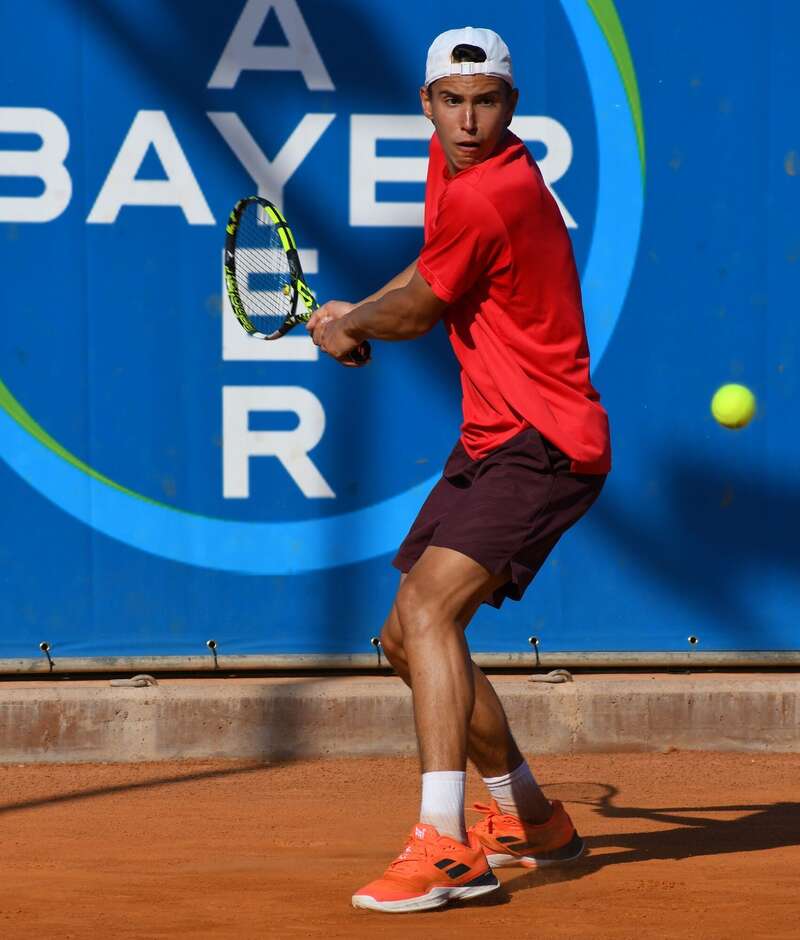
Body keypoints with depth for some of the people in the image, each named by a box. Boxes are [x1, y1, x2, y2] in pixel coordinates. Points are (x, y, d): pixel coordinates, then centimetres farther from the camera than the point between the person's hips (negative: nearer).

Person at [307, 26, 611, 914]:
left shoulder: (487, 195, -22)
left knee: (428, 608, -27)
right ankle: (530, 819, 32)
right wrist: (356, 314, 16)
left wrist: (347, 330, 10)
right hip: (490, 444, 10)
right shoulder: (451, 158, 8)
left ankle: (444, 847, -34)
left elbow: (417, 311, -9)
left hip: (544, 448, -10)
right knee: (407, 640, 16)